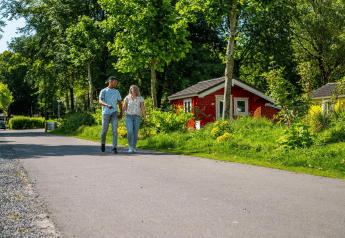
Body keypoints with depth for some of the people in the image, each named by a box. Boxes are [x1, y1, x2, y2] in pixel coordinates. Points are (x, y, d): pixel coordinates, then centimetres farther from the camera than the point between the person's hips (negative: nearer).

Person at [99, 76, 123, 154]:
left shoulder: (117, 92, 16)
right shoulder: (103, 91, 4)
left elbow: (120, 103, 15)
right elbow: (100, 102, -10)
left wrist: (121, 113, 1)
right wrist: (107, 105, -31)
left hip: (114, 113, 2)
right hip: (105, 113, -2)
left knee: (114, 130, -11)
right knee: (104, 130, 4)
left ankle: (114, 148, -12)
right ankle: (103, 143, 33)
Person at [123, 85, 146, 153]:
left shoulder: (140, 98, 5)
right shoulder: (127, 98, 6)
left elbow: (143, 108, 4)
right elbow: (124, 107, 9)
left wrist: (145, 117, -3)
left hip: (137, 117, 1)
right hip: (128, 116, -1)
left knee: (135, 133, 1)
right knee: (130, 131, -16)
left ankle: (134, 148, 12)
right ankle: (130, 147, -3)